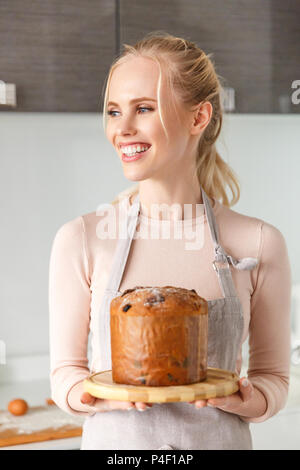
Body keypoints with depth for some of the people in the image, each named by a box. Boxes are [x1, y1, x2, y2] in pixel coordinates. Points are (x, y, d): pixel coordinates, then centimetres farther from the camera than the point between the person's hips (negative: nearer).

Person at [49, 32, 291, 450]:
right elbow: (65, 371, 0)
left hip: (218, 437, 0)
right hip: (115, 439, 0)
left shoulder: (260, 243, -7)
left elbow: (273, 376, 2)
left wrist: (249, 402, -17)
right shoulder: (80, 240, -8)